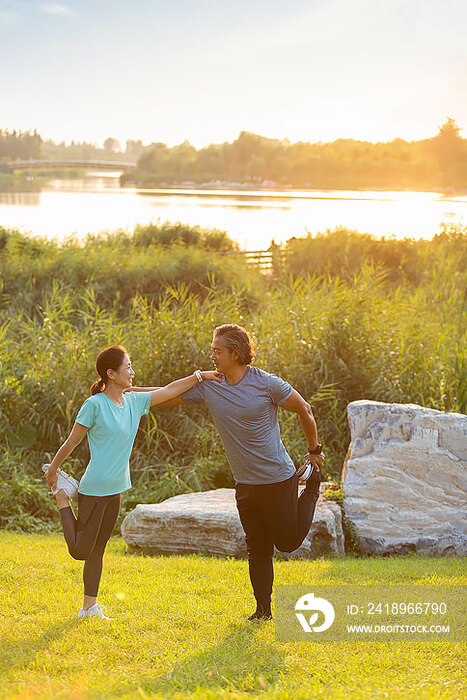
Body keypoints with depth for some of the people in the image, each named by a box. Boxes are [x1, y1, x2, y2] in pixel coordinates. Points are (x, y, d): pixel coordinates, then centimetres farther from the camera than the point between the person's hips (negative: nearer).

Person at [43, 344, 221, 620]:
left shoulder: (134, 402, 5)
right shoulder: (95, 405, -15)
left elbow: (169, 390, 10)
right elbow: (72, 442, -7)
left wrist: (200, 376, 4)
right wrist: (53, 469, 2)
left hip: (115, 491, 7)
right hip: (93, 490, -7)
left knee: (97, 550, 13)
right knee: (81, 550, 0)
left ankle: (89, 606, 21)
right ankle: (62, 497, 18)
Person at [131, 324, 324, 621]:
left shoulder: (267, 383, -14)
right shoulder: (208, 386, -1)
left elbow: (304, 410, -3)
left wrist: (315, 450, 5)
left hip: (278, 479, -4)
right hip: (245, 483, 4)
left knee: (288, 542, 7)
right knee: (257, 550, 9)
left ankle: (312, 484, 27)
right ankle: (264, 608, 24)